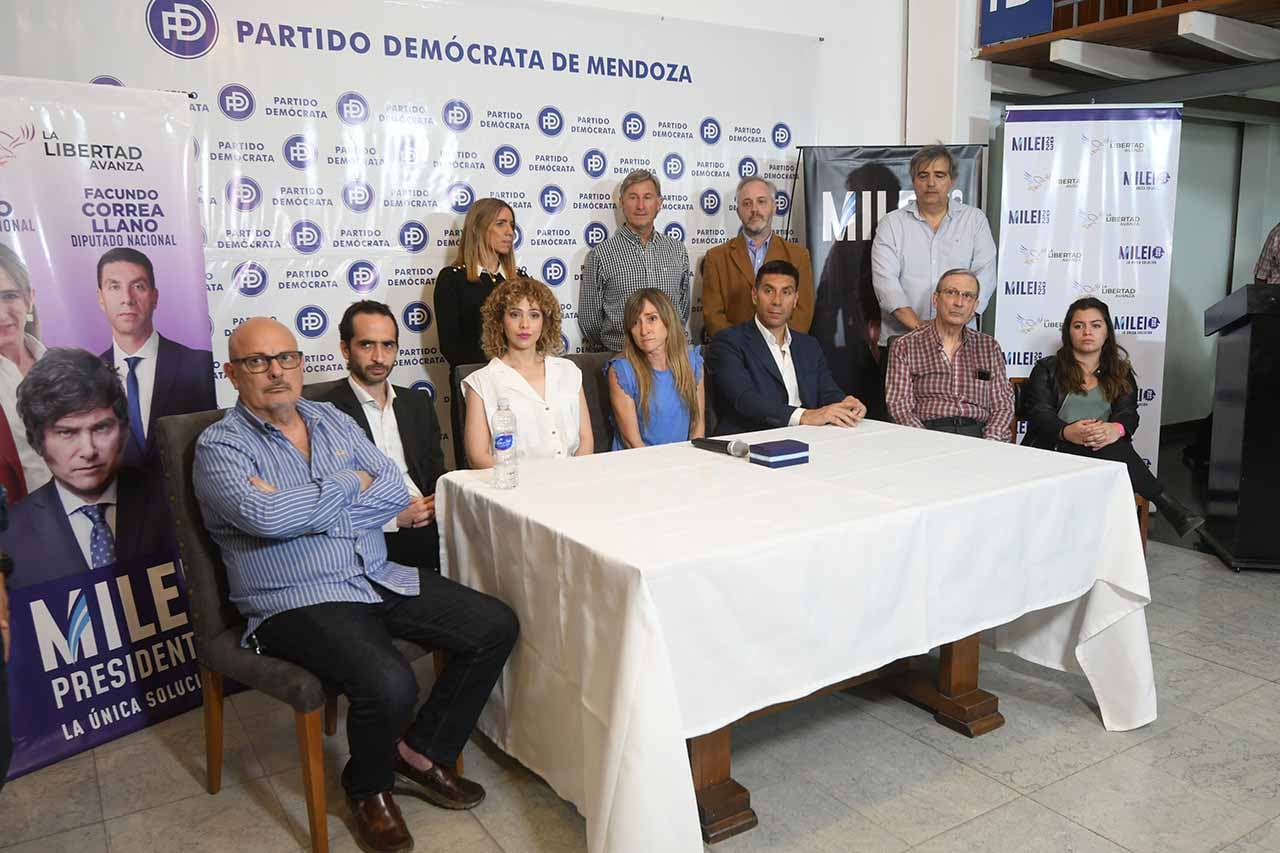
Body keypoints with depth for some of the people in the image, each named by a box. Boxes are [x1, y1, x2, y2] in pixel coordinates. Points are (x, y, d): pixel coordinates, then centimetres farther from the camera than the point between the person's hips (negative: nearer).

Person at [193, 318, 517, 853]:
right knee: (390, 684, -31)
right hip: (297, 602, -6)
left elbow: (395, 491, -1)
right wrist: (351, 483, -10)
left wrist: (305, 508, -13)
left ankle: (421, 753, 12)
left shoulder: (333, 420, 12)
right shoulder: (219, 446, -5)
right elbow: (267, 517, -25)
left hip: (378, 580, 7)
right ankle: (368, 789, 5)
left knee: (496, 627, -3)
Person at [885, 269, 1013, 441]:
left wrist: (989, 445, -7)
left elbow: (1002, 405, 12)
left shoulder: (989, 346, 18)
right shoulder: (904, 347, 8)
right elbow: (900, 407, -1)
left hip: (978, 435, 3)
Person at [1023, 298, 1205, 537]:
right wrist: (1067, 432, -27)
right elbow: (1039, 413, -2)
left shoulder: (1121, 374, 22)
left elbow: (1129, 414, 3)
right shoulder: (1047, 369, 14)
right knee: (1113, 451, -34)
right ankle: (1169, 505, -38)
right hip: (1053, 453, -2)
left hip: (1106, 451, 2)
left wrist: (1116, 429, -26)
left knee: (1110, 446, -36)